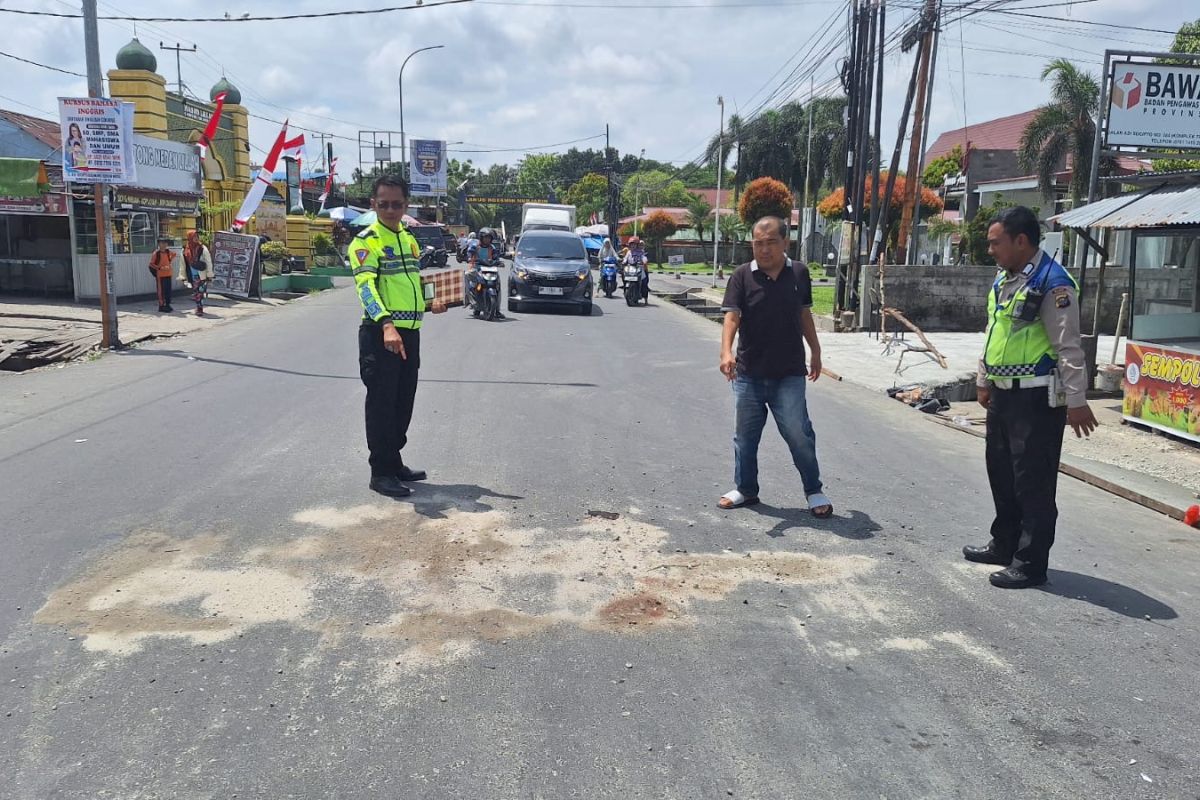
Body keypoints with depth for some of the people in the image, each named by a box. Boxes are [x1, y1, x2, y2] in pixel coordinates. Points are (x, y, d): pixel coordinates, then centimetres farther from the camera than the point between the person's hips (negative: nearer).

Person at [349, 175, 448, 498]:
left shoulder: (409, 240, 16)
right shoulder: (366, 241, -9)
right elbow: (366, 286, -23)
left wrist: (429, 303, 7)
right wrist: (387, 325, -38)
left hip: (410, 332, 7)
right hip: (380, 334, -7)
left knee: (404, 402, 14)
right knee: (381, 403, -2)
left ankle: (394, 462, 27)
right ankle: (380, 473, 6)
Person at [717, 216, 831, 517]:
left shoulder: (799, 273, 1)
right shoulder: (742, 276, -6)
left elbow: (805, 314, 13)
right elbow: (732, 316, -16)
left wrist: (815, 351, 17)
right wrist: (726, 351, -31)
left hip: (789, 374, 0)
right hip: (749, 373, 0)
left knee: (799, 433, -1)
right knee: (745, 436, 11)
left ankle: (814, 491, 18)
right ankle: (745, 490, 29)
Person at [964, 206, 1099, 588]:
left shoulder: (1052, 284, -17)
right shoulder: (1003, 280, 11)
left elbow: (1069, 347, -18)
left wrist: (1076, 401, -19)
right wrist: (983, 380, 25)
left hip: (1036, 399, -9)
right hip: (1002, 395, 9)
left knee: (1033, 482, -1)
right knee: (1001, 473, 18)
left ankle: (1031, 563, 9)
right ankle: (1004, 545, 33)